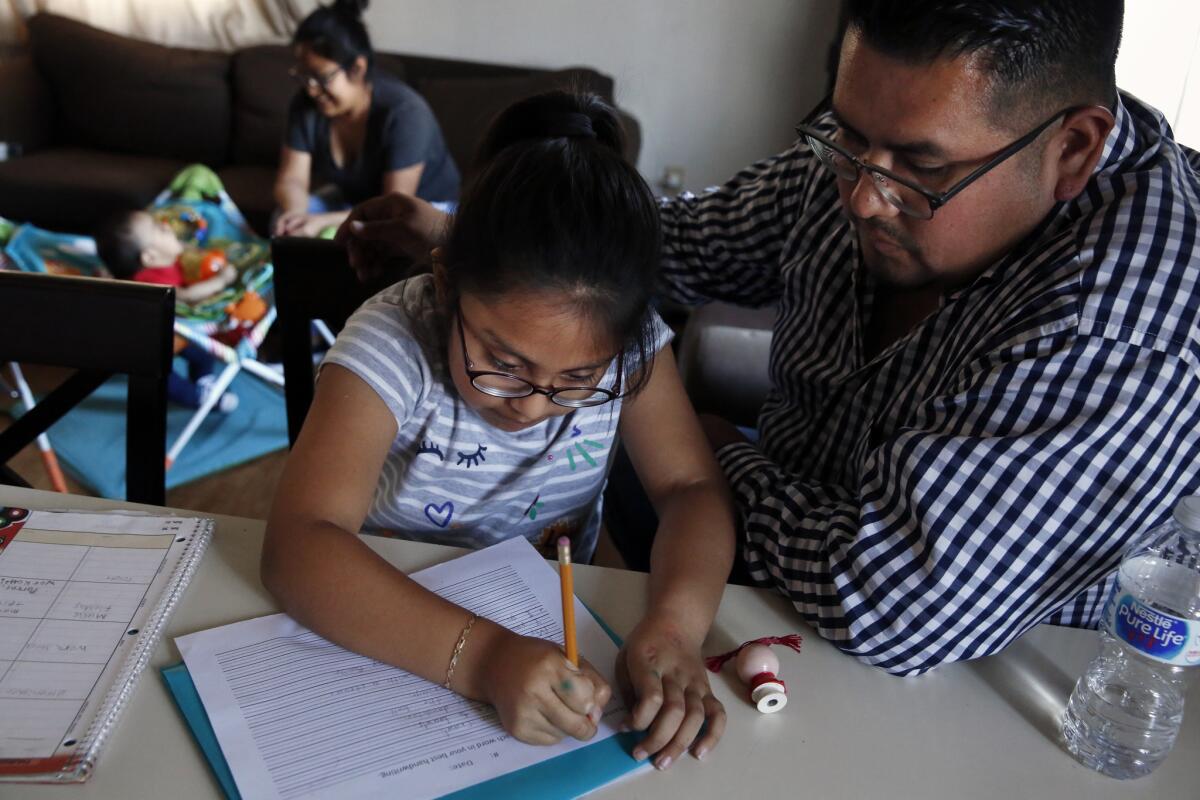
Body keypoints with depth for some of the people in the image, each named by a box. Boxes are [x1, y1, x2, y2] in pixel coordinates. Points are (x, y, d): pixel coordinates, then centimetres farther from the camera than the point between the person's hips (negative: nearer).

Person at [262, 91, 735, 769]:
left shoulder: (627, 343, -15)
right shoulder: (394, 343, -24)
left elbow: (693, 488, -12)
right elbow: (297, 546, -32)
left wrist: (674, 624, -31)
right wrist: (479, 656, -42)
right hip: (395, 632, -3)